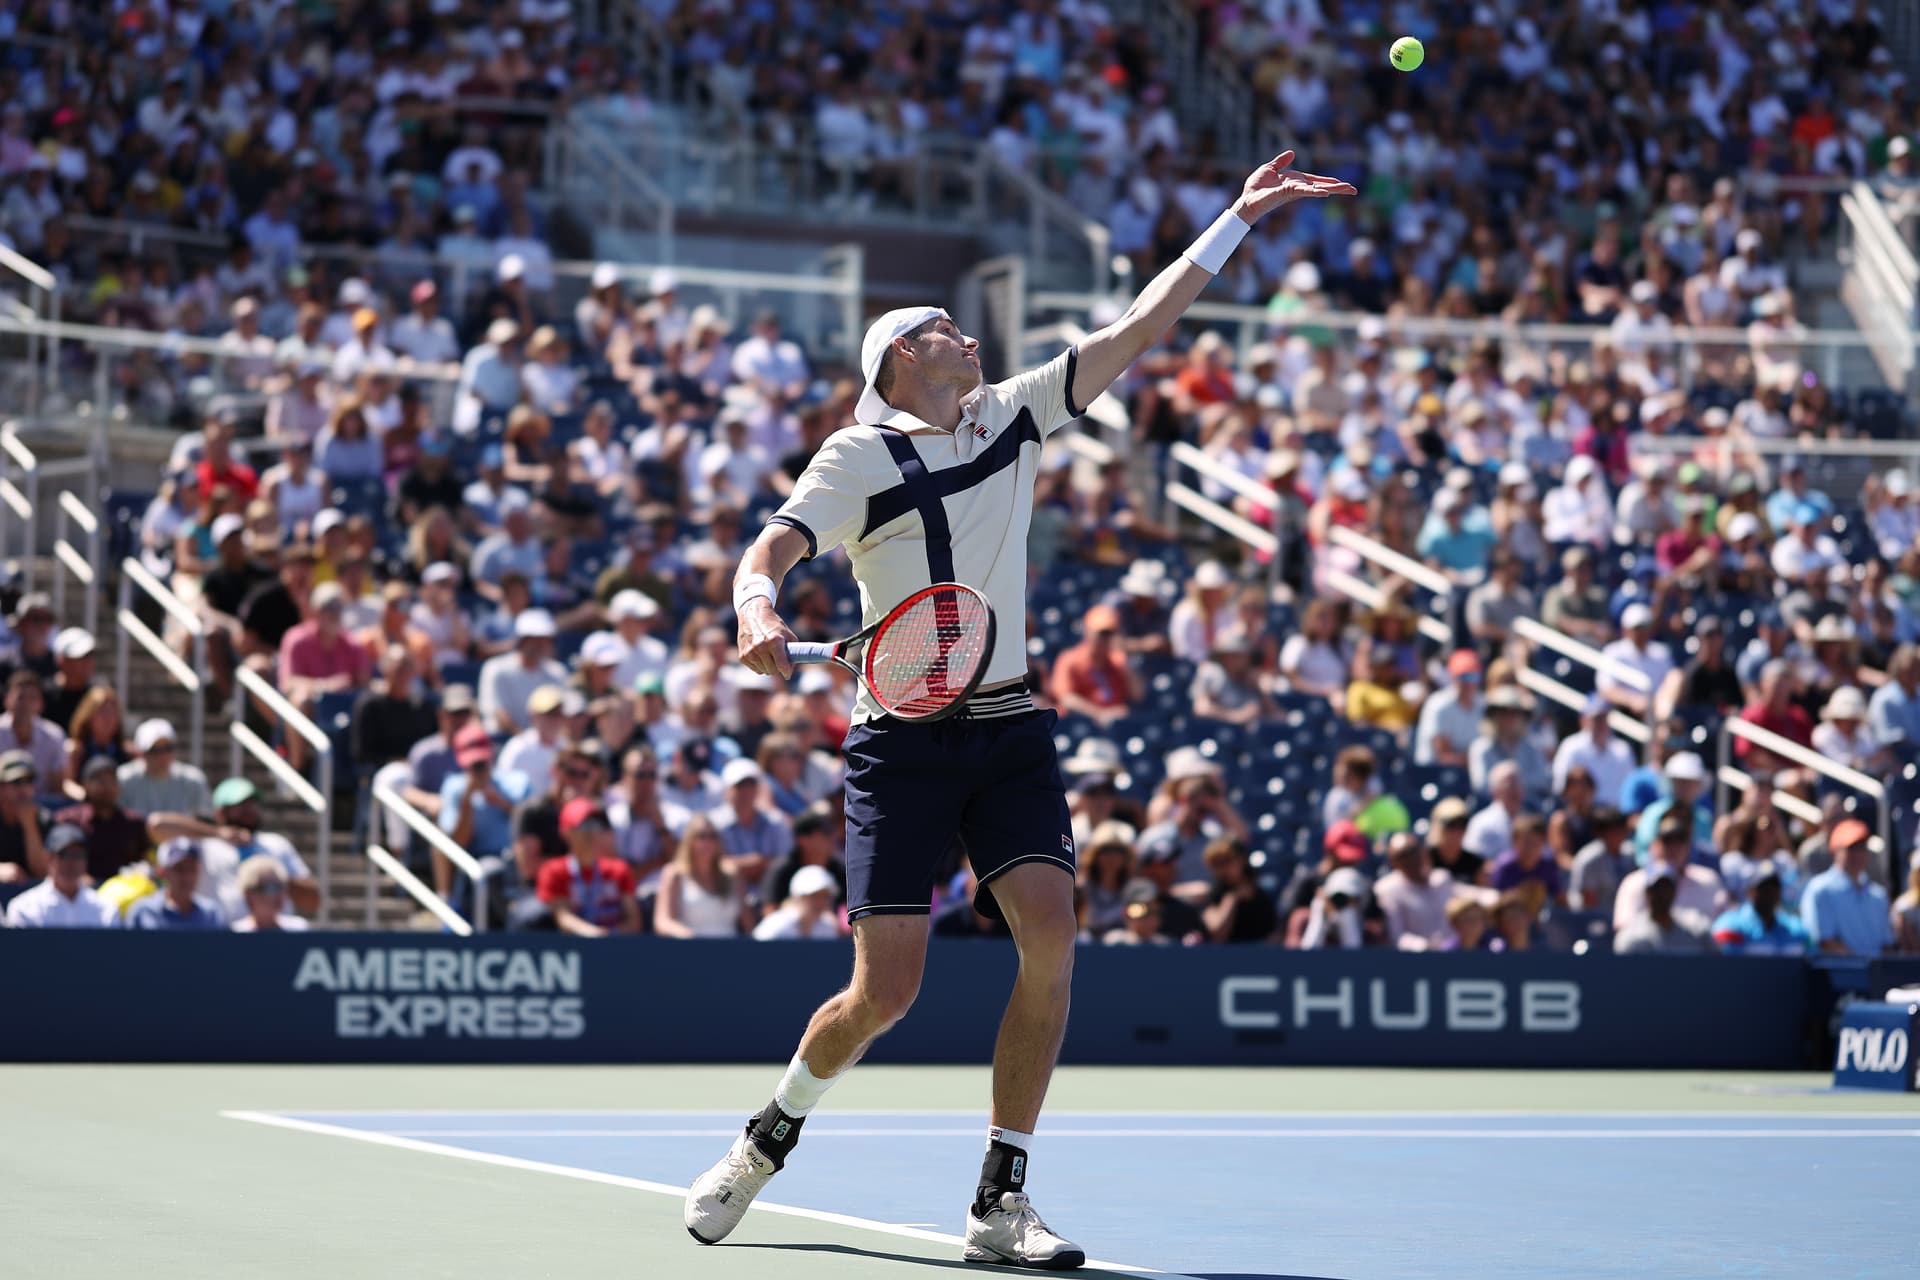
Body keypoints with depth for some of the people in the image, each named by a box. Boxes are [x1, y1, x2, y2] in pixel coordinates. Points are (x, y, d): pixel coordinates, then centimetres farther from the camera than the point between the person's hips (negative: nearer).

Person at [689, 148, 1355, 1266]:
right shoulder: (859, 457, -4)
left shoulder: (1015, 414, 12)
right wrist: (759, 612, -37)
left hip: (1010, 731, 4)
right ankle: (770, 1140, 21)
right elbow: (768, 553, -15)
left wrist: (1242, 216, 12)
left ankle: (1002, 1204, -7)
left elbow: (1140, 327, 14)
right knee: (885, 994, -9)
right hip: (903, 742, -4)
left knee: (1052, 936, -17)